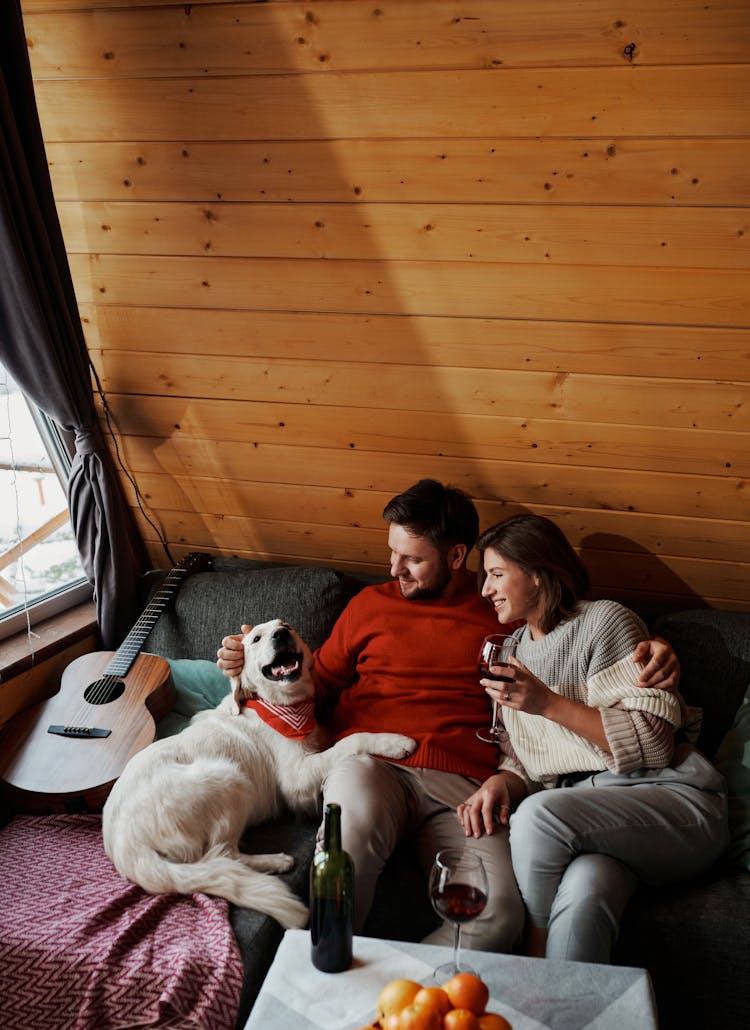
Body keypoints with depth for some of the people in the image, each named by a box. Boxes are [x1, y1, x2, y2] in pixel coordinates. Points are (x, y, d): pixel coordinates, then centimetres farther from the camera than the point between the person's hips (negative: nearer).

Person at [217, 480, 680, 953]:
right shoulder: (371, 604, 21)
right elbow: (319, 686, 27)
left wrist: (652, 652, -2)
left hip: (462, 783, 0)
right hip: (371, 764, 0)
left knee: (501, 915, -29)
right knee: (355, 829, -38)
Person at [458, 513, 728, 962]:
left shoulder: (604, 620, -2)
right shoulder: (511, 650, 19)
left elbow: (655, 739, -9)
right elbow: (522, 759, 19)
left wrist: (549, 703, -15)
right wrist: (501, 782, -6)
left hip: (671, 801, -4)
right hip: (582, 816, 4)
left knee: (538, 816, -31)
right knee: (583, 893, -34)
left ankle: (537, 951, -8)